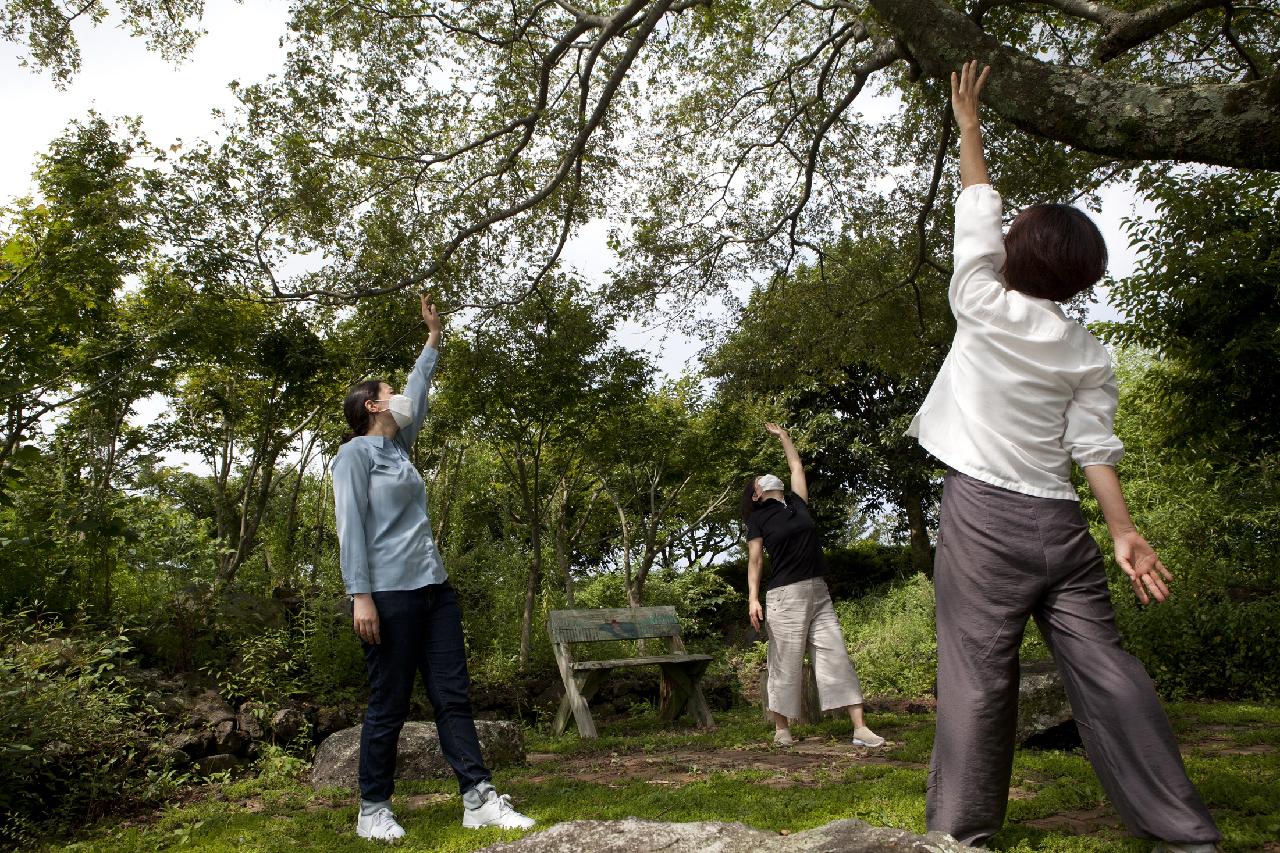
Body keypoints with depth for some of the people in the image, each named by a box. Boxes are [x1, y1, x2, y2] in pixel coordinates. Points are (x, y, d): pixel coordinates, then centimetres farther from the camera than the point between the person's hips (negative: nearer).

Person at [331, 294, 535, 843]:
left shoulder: (397, 447, 18)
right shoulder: (356, 453, -3)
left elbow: (416, 394, 32)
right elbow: (350, 527, -11)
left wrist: (433, 336, 39)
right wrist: (360, 596, -18)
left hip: (434, 589, 8)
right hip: (390, 593, -8)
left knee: (453, 696, 3)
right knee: (389, 705, 0)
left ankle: (478, 799, 5)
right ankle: (373, 810, 16)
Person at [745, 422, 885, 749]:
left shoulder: (797, 503, 15)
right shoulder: (758, 518, 3)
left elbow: (797, 466, 26)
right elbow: (755, 560, -1)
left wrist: (782, 435, 33)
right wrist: (753, 598, -10)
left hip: (819, 592, 5)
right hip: (785, 595, -5)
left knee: (837, 657, -1)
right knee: (786, 663, -1)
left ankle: (860, 728, -1)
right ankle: (781, 729, 11)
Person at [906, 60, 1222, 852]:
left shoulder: (986, 308, -2)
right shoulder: (1090, 354, 8)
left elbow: (978, 212, 10)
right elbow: (1094, 447, 1)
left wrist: (969, 126, 20)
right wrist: (1125, 529, 3)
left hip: (983, 513, -4)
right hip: (1060, 521, 4)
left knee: (978, 674, -3)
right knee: (1105, 667, 8)